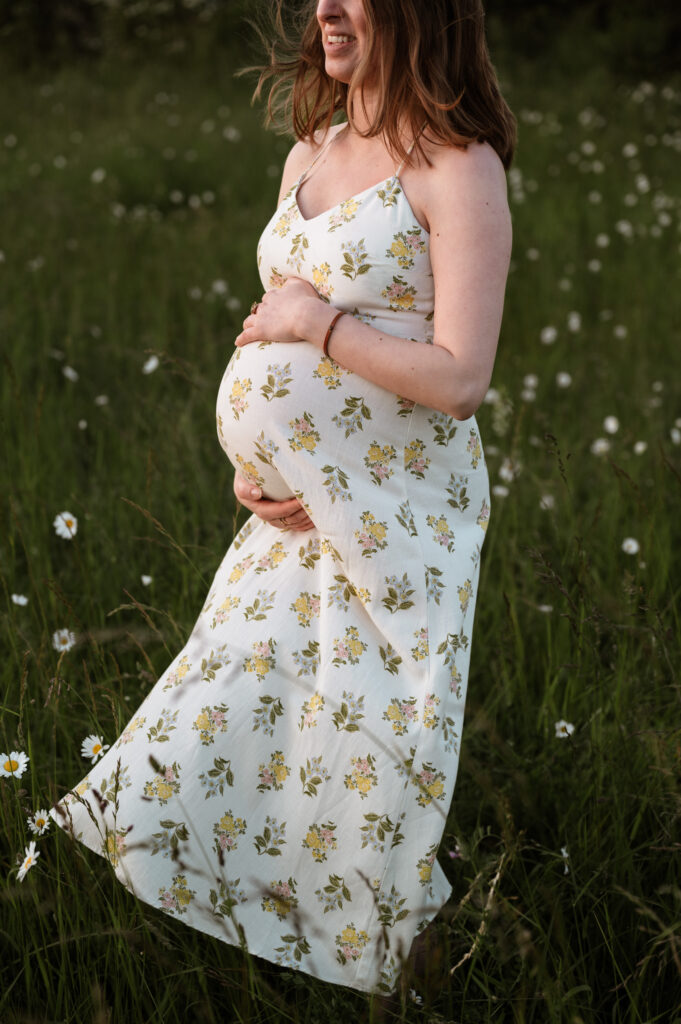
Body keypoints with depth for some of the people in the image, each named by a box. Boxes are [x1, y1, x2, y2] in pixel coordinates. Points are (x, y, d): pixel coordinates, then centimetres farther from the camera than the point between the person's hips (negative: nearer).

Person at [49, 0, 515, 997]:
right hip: (299, 500, 7)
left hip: (400, 504, -7)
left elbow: (459, 378, -21)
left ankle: (367, 960, 27)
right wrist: (251, 466, 2)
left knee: (362, 735, 5)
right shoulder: (310, 153, 9)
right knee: (234, 696, 12)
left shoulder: (460, 168, -14)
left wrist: (315, 322, -13)